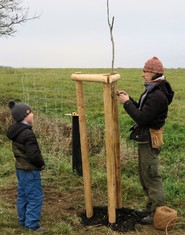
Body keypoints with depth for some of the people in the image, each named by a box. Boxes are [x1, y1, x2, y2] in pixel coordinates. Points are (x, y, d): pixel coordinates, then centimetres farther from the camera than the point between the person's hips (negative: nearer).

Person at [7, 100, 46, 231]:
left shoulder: (15, 131, 2)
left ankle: (23, 221, 30)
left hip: (20, 168, 9)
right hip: (30, 170, -9)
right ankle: (32, 225, 6)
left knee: (22, 195, 18)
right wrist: (41, 164, -9)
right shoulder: (28, 134, -24)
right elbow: (33, 155, -23)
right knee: (35, 197, 0)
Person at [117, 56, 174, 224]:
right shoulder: (152, 91, 9)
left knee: (151, 176, -1)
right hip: (145, 139, 10)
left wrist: (127, 103, -18)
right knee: (145, 175, 20)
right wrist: (128, 99, 3)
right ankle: (152, 206, 33)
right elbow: (142, 110, 14)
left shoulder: (158, 96, -24)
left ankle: (157, 213, 11)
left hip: (150, 140, -10)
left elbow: (142, 118, -26)